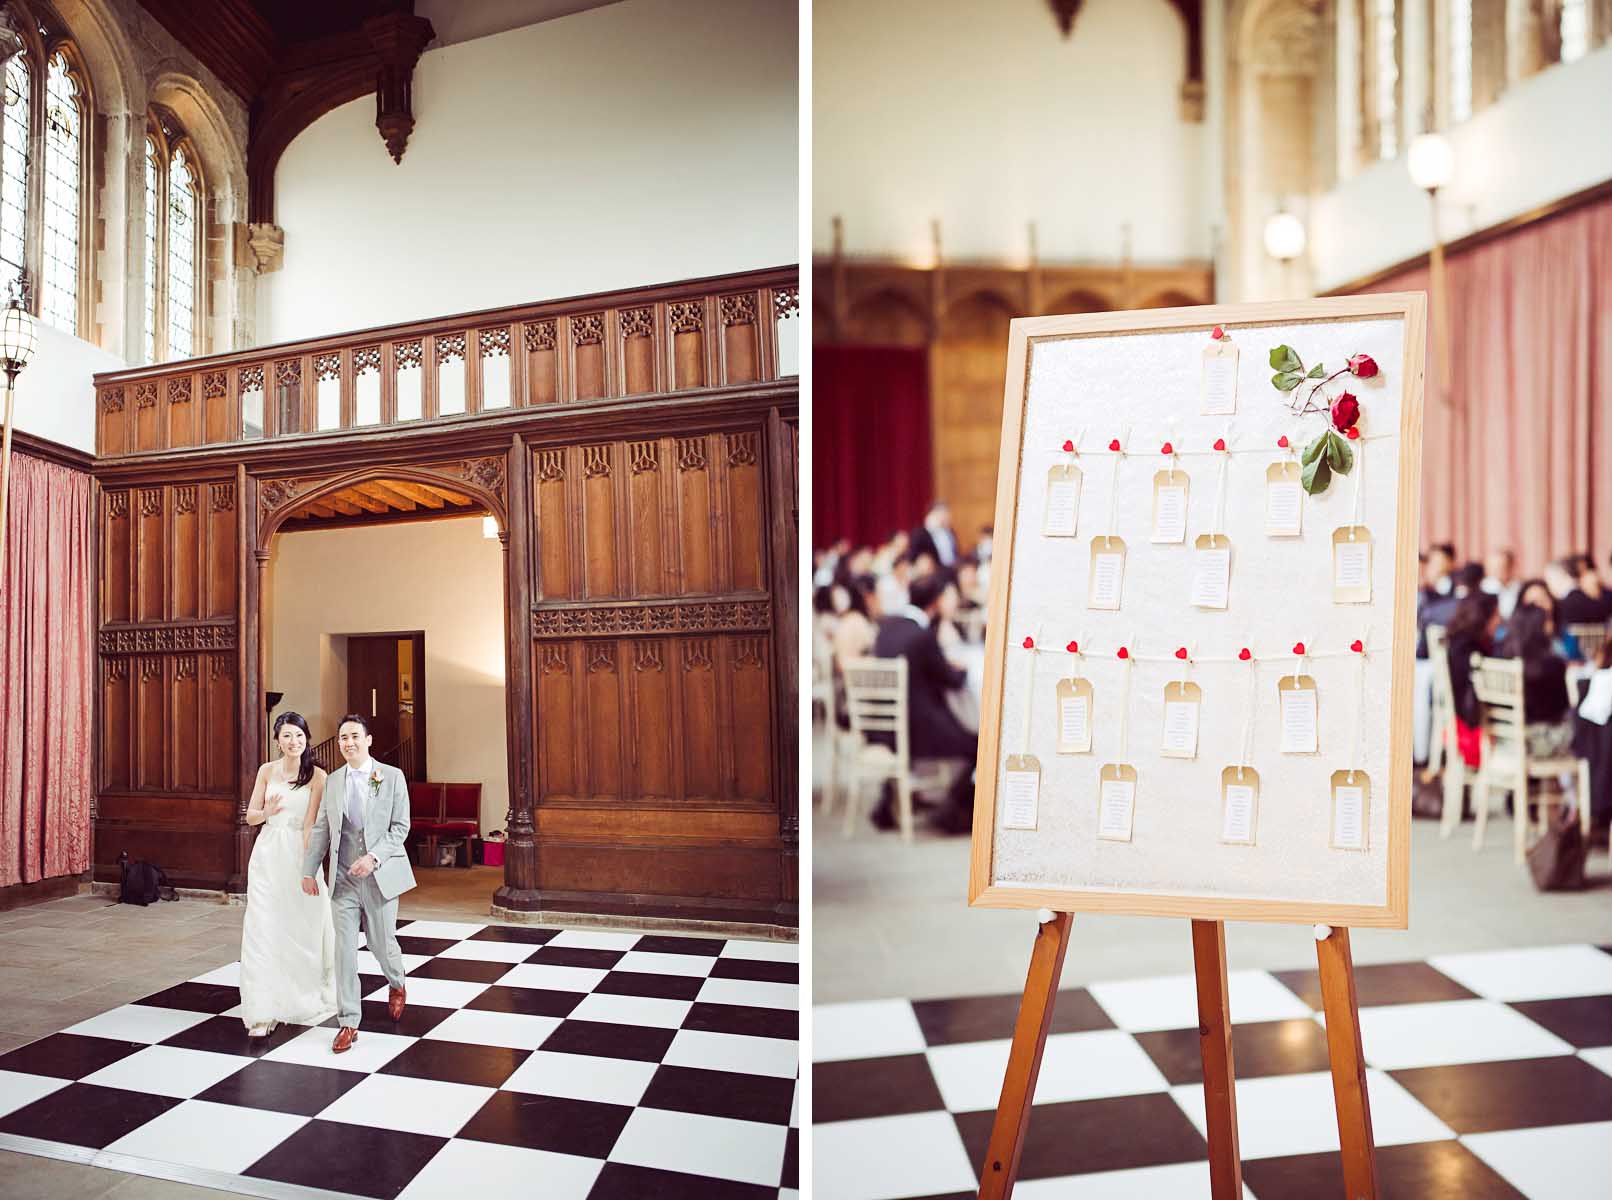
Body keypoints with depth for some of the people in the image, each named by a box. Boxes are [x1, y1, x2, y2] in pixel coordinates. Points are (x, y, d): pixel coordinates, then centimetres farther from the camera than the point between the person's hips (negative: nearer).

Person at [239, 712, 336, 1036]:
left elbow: (311, 823, -10)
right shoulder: (267, 771, 4)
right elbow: (250, 816, 7)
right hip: (268, 855, 2)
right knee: (264, 929, -2)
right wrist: (266, 812, -16)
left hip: (300, 853, -2)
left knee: (304, 927, 8)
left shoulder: (317, 776, -4)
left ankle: (304, 999, 31)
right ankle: (264, 1011, 2)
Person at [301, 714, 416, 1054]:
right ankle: (348, 1022, 10)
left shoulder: (392, 776, -4)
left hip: (380, 875, -2)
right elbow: (321, 829, 9)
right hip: (343, 878, 2)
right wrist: (309, 871, 5)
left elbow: (400, 826, -6)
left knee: (381, 942, 9)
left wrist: (374, 857, -18)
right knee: (345, 949, 1)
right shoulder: (333, 781, 6)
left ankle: (397, 985, 40)